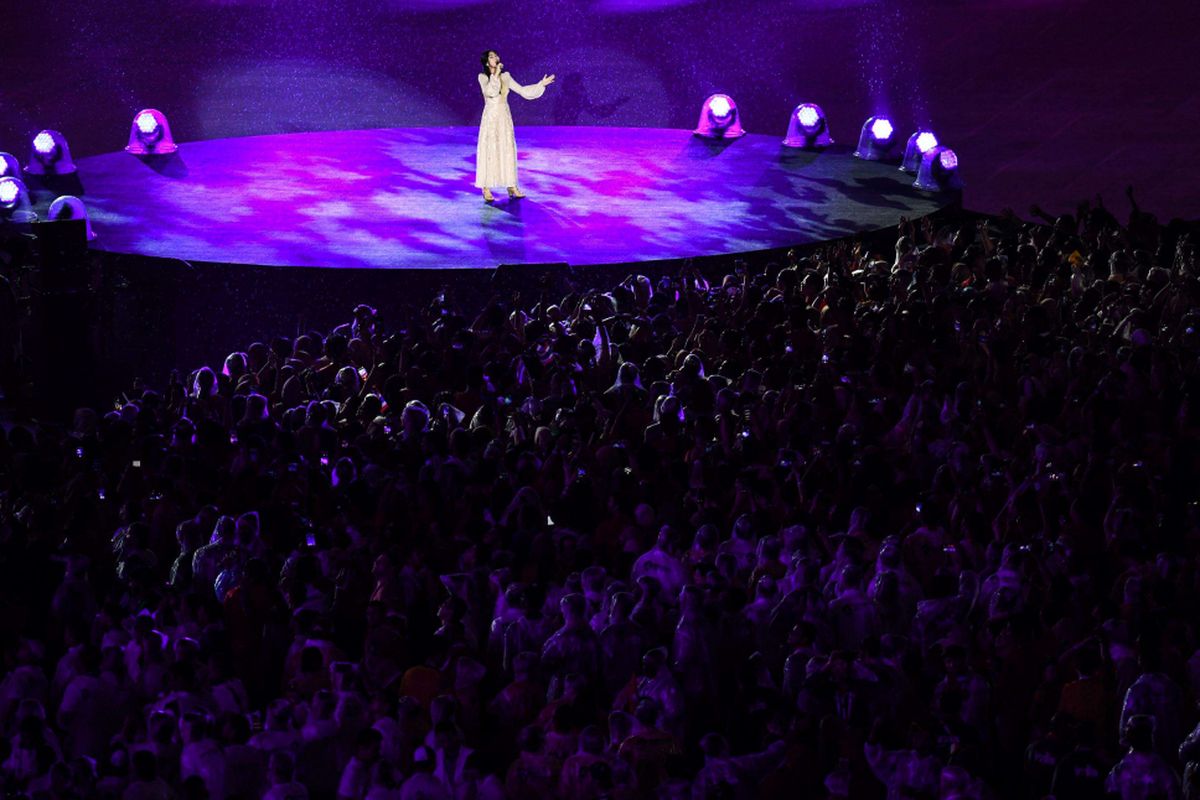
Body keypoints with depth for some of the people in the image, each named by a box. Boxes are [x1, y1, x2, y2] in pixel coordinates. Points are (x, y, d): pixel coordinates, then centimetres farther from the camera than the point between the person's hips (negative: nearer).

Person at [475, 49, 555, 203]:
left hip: (504, 118, 4)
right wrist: (496, 74, -23)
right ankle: (486, 189, -1)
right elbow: (490, 92, -22)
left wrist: (541, 84, 4)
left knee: (507, 150, 6)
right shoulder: (483, 77, -5)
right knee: (489, 151, -4)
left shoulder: (505, 77, 8)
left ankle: (511, 186, 11)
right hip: (490, 117, -4)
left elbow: (522, 91, 9)